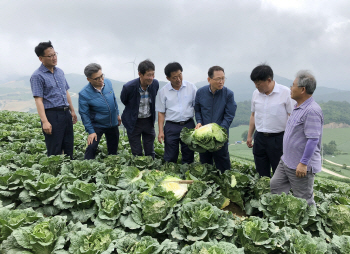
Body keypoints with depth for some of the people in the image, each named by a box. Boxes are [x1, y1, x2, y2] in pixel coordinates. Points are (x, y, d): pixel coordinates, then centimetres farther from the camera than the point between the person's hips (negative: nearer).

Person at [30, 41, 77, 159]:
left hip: (66, 113, 7)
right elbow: (38, 100, -14)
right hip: (52, 115, -7)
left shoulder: (60, 72, 13)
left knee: (69, 147, 14)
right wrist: (45, 122, -21)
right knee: (55, 150, 0)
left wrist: (72, 111, 20)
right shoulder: (37, 76, -8)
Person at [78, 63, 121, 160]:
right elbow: (84, 114, -14)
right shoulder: (84, 94, -20)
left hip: (113, 124, 4)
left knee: (113, 149, 14)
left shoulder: (108, 82, -8)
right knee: (91, 148, -11)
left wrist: (117, 114, 15)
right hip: (97, 126, -4)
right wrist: (91, 131, -15)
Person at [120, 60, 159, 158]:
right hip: (134, 122, -3)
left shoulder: (155, 84, -14)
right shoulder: (129, 87, -25)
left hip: (148, 121, 3)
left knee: (150, 152, 13)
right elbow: (124, 100, -2)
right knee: (137, 154, 7)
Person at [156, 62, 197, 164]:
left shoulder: (191, 87, 0)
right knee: (170, 158, 4)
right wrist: (161, 131, -3)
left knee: (189, 156, 9)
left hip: (188, 125, 1)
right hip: (171, 126, 0)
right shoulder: (163, 91, 0)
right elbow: (161, 112, 4)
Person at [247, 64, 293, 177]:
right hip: (259, 138, 5)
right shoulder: (256, 93, 6)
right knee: (262, 174, 13)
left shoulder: (285, 92, -10)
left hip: (278, 138, -5)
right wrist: (249, 136, 15)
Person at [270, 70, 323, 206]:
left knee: (303, 200, 4)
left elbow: (313, 140, -26)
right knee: (275, 185, 17)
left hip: (301, 166, -10)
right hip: (286, 161, 10)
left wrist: (303, 164, -25)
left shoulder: (312, 111, -22)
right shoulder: (298, 107, 10)